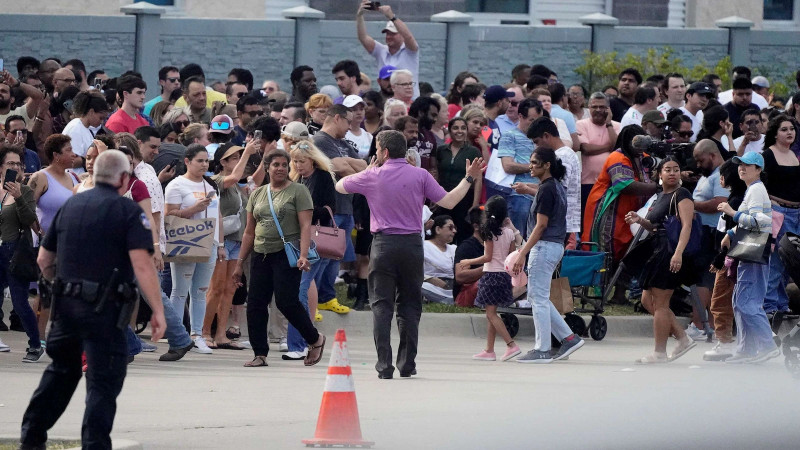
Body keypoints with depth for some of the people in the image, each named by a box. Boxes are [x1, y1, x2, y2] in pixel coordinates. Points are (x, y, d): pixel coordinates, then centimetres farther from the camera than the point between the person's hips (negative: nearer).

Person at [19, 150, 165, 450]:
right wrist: (158, 311, -16)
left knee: (62, 369, 23)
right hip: (103, 308, -6)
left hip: (66, 302, 6)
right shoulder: (127, 211, -8)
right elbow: (142, 264, -18)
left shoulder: (71, 206, 10)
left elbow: (44, 260, 15)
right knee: (104, 380, 0)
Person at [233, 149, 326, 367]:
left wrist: (303, 255, -20)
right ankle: (260, 354, 5)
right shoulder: (257, 194, 17)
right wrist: (240, 263, 16)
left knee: (286, 301, -12)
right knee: (255, 304, -1)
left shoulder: (298, 191, 1)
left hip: (287, 254, -6)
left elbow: (305, 226, -7)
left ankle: (315, 339, 9)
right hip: (261, 256, 6)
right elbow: (249, 231, 19)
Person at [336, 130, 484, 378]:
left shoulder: (372, 177, -1)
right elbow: (448, 202, -2)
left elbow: (340, 186, 14)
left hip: (383, 245, -2)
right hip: (412, 244, 2)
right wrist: (469, 179, 8)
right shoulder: (420, 175, 1)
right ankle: (407, 364, 4)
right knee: (409, 306, 8)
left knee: (382, 306, 1)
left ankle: (384, 365, -8)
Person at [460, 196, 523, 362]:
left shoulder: (490, 232, -12)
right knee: (491, 313, 13)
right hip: (505, 274, 7)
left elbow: (488, 257, -14)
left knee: (491, 313, -5)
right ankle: (489, 350, 15)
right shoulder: (509, 232, 5)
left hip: (491, 274, -7)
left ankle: (511, 345, -15)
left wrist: (469, 262, -2)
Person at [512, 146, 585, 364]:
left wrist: (523, 253, -20)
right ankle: (568, 338, 14)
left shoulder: (546, 190, -16)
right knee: (537, 297, 15)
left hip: (544, 247, -10)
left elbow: (541, 225, -19)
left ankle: (542, 350, -1)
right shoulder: (557, 187, 14)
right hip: (555, 246, 10)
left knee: (539, 298, -4)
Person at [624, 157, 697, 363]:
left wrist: (678, 253, -32)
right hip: (656, 251, 10)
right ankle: (683, 339, 14)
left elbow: (686, 226, -20)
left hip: (670, 253, -10)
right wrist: (640, 220, 8)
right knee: (648, 301, 11)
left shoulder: (681, 195, -9)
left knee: (660, 303, -6)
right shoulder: (660, 196, 18)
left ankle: (660, 353, 0)